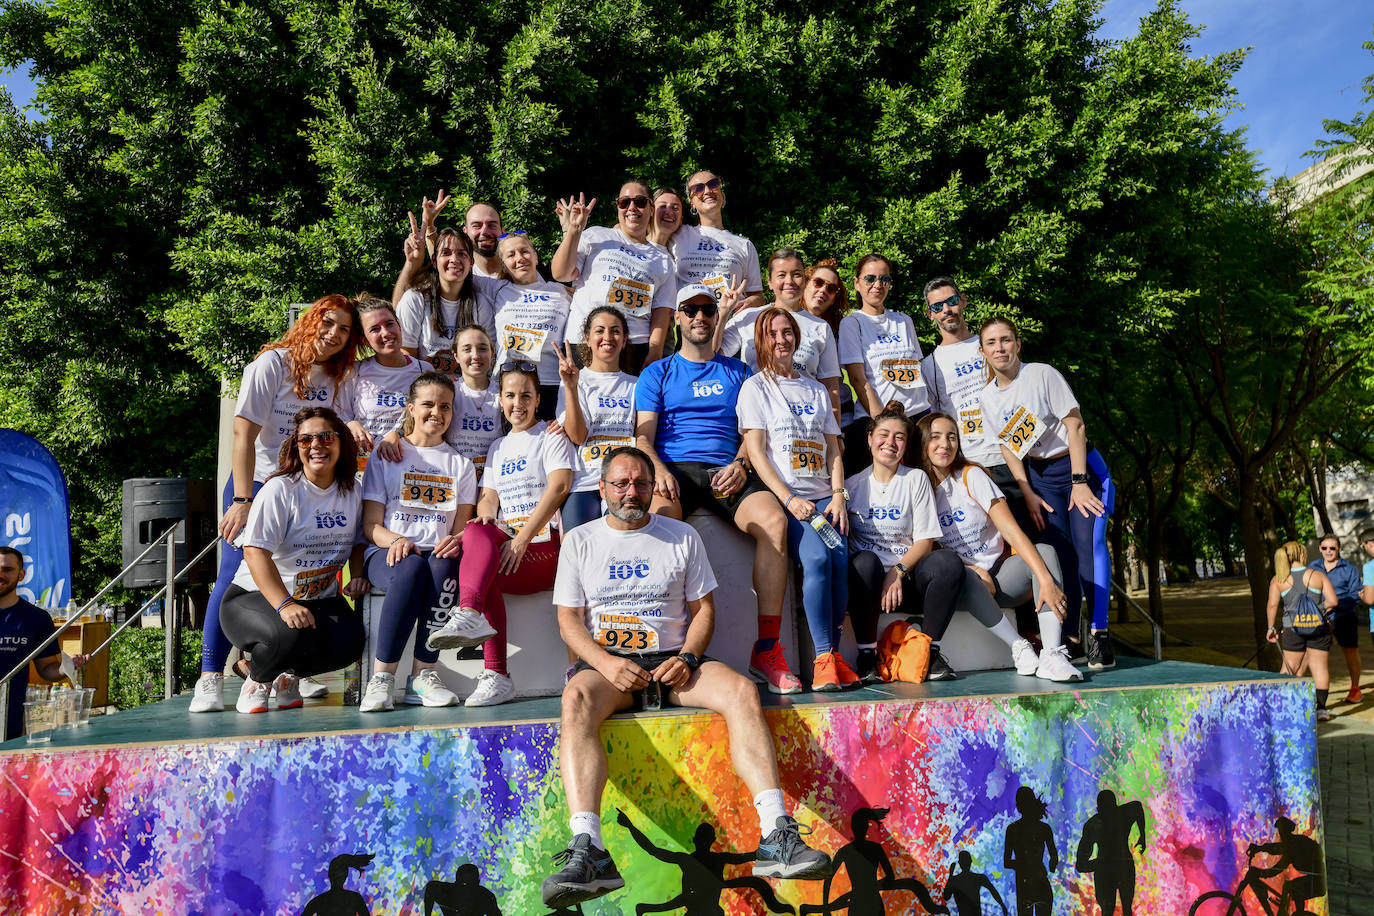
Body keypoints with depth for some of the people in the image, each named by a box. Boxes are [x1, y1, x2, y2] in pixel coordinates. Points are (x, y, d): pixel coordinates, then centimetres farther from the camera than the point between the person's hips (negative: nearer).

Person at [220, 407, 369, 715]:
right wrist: (285, 605, -32)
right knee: (294, 636, -36)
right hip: (256, 597, -4)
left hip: (320, 600, 5)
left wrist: (358, 576, -2)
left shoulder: (353, 490, 5)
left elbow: (357, 539, 20)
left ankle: (290, 674, 8)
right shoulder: (281, 490, -13)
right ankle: (257, 677, 1)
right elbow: (255, 552, -21)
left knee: (349, 641, -26)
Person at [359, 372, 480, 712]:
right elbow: (371, 524, 6)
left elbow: (462, 527, 11)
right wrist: (396, 540, -17)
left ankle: (423, 676, -32)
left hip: (438, 553, 1)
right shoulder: (386, 457, 14)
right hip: (387, 552, -1)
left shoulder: (460, 465, 20)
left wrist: (455, 541, -15)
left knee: (444, 566, -36)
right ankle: (381, 679, -33)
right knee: (413, 569, -38)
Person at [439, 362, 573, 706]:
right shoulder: (498, 448, 27)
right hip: (505, 548, 4)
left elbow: (559, 487, -8)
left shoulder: (552, 436, 8)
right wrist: (486, 516, -9)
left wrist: (522, 539, -18)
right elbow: (488, 496, 18)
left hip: (545, 545, -4)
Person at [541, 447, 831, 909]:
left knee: (741, 691, -28)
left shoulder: (683, 536, 13)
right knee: (576, 701, -36)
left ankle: (777, 837, -34)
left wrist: (687, 657, -9)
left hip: (672, 660, 1)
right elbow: (568, 620, 6)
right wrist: (605, 662, -13)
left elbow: (703, 609, 11)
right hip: (606, 661, -1)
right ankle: (588, 853, -46)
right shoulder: (580, 540, 11)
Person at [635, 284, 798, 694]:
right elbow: (644, 435, 8)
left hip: (726, 470, 2)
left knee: (773, 521, -31)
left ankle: (766, 649, -27)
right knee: (657, 517, -39)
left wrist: (740, 464, -6)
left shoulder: (737, 372, 24)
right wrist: (658, 469, -13)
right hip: (674, 468, -1)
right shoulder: (657, 373, 19)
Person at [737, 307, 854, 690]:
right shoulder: (755, 387, 8)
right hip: (783, 495, -4)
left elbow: (833, 449, 18)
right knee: (816, 557, -28)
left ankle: (833, 652, -12)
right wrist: (789, 499, -13)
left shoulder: (817, 390, 23)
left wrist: (838, 495, 1)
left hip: (821, 495, 4)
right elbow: (755, 452, -2)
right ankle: (823, 658, -22)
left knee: (840, 557, -22)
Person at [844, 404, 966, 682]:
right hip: (868, 582, 0)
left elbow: (925, 541, 1)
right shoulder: (853, 485, 10)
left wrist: (898, 572, -17)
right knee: (865, 561, -35)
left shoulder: (916, 479, 9)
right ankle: (867, 654, -21)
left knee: (948, 561, -28)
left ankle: (930, 651, -15)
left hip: (906, 579, 1)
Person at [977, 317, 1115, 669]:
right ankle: (1070, 639, 0)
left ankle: (1099, 634, -16)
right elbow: (1008, 448, 7)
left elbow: (1075, 426, -14)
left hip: (1080, 466, -4)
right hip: (1039, 476, 4)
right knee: (1059, 552, -4)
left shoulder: (1042, 375, -12)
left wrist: (1079, 482, -20)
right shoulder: (987, 398, 2)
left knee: (1088, 543, -19)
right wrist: (1028, 495, -2)